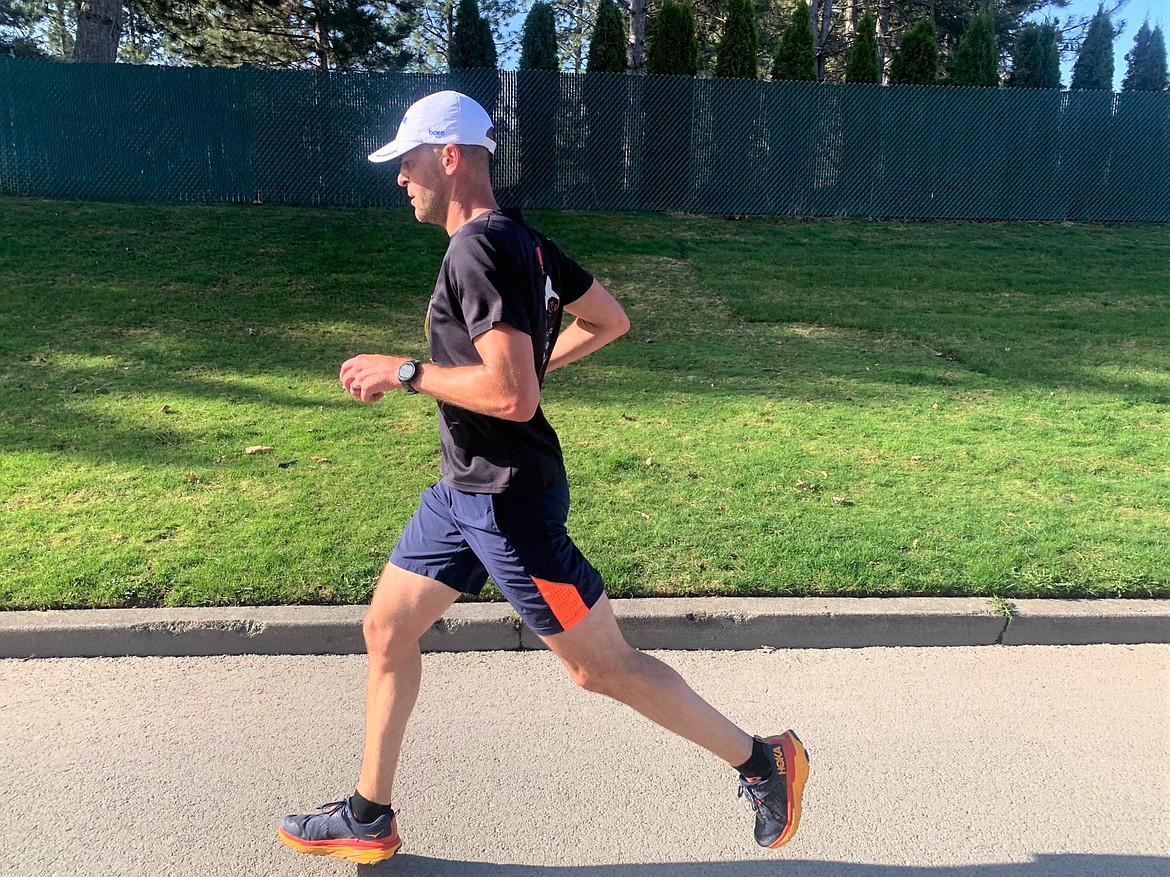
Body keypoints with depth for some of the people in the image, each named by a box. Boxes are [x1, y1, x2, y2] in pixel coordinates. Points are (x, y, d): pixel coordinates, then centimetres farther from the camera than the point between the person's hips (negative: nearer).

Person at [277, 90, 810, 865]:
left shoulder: (477, 252, -20)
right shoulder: (520, 239, 9)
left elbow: (513, 398, -29)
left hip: (510, 502, -10)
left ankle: (763, 762, 21)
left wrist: (404, 372, -18)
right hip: (464, 490, 10)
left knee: (602, 667, 1)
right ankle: (369, 819, 33)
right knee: (387, 629, 16)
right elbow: (611, 320, 16)